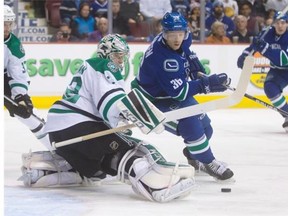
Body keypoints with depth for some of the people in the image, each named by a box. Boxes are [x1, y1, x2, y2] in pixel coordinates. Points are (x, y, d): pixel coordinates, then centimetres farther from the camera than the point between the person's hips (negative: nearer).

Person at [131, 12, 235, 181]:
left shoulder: (183, 39, -12)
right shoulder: (160, 57, -37)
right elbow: (179, 91, -38)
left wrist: (193, 61, 2)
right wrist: (207, 84, -41)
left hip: (175, 92, 9)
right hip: (153, 99, -9)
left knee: (204, 126, 11)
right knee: (188, 122, -29)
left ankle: (193, 155, 43)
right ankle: (209, 163, -13)